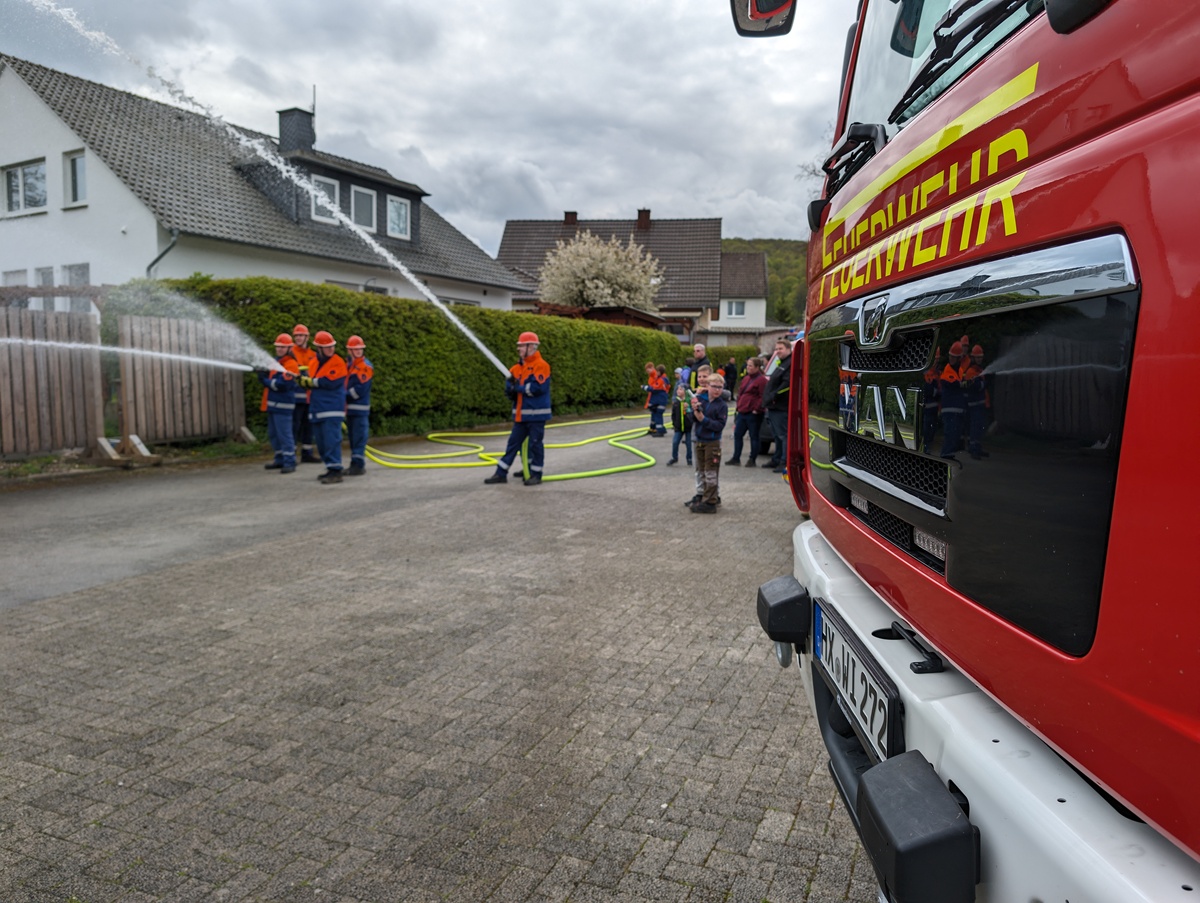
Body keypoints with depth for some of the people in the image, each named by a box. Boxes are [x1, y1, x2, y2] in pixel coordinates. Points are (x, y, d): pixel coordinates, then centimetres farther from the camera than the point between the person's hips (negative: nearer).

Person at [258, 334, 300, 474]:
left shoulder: (291, 365, -12)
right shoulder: (275, 361, 17)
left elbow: (282, 384, -22)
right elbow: (266, 377, 17)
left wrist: (266, 381, -10)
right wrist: (263, 374, -5)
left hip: (283, 405, -10)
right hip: (272, 404, 10)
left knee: (284, 434, -9)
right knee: (273, 434, 16)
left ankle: (290, 462, -5)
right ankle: (280, 459, 27)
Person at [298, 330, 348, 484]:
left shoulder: (338, 363, -8)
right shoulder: (315, 362, 16)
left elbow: (330, 382, -18)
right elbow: (309, 381, 19)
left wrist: (311, 381, -9)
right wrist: (304, 380, -2)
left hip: (332, 409, -8)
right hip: (317, 409, 8)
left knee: (331, 440, -11)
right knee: (321, 441, 13)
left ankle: (335, 471, -9)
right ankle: (330, 468, 23)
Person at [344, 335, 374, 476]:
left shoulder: (365, 366, -9)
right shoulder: (348, 364, 17)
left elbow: (360, 389, -16)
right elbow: (346, 384, 20)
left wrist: (345, 396, -11)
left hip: (360, 408, -8)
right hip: (349, 408, 8)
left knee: (359, 438, -8)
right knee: (353, 438, 13)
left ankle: (359, 465, -7)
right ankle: (355, 464, 19)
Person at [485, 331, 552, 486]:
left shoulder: (541, 365, -11)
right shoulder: (518, 367, 13)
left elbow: (538, 387, -22)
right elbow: (510, 386, 12)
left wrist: (519, 388, -13)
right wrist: (511, 389, -12)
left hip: (536, 414, -7)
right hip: (520, 414, 8)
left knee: (535, 444, 1)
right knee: (513, 443, 10)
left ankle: (536, 474, 12)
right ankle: (501, 473, 13)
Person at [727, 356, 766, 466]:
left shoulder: (761, 380, -10)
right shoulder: (746, 379, 17)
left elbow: (763, 397, -15)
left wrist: (757, 409, -16)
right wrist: (738, 406, 13)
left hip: (753, 414, -9)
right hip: (742, 412, 9)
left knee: (753, 436, 1)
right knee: (737, 434, 8)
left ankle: (752, 460, 8)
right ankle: (736, 458, 15)